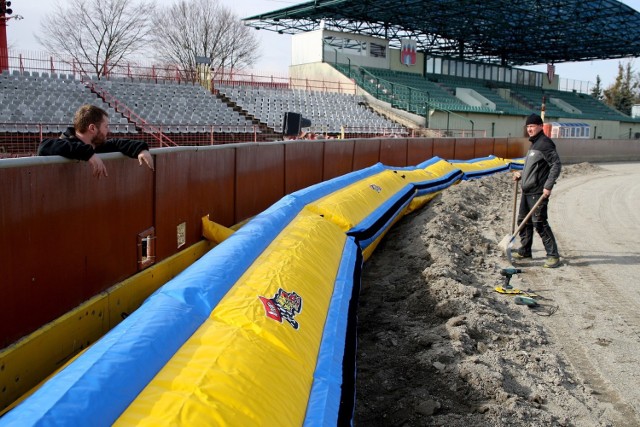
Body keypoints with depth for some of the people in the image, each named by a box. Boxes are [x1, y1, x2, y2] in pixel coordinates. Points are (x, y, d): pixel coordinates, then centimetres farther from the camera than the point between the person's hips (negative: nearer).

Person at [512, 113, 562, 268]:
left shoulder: (545, 143, -12)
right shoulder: (534, 144, 17)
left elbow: (556, 165, -18)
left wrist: (548, 186, -22)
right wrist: (521, 175, 16)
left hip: (538, 193, -10)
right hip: (527, 192, 10)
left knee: (540, 223, -9)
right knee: (523, 221, 15)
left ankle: (553, 255, -2)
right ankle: (525, 251, 27)